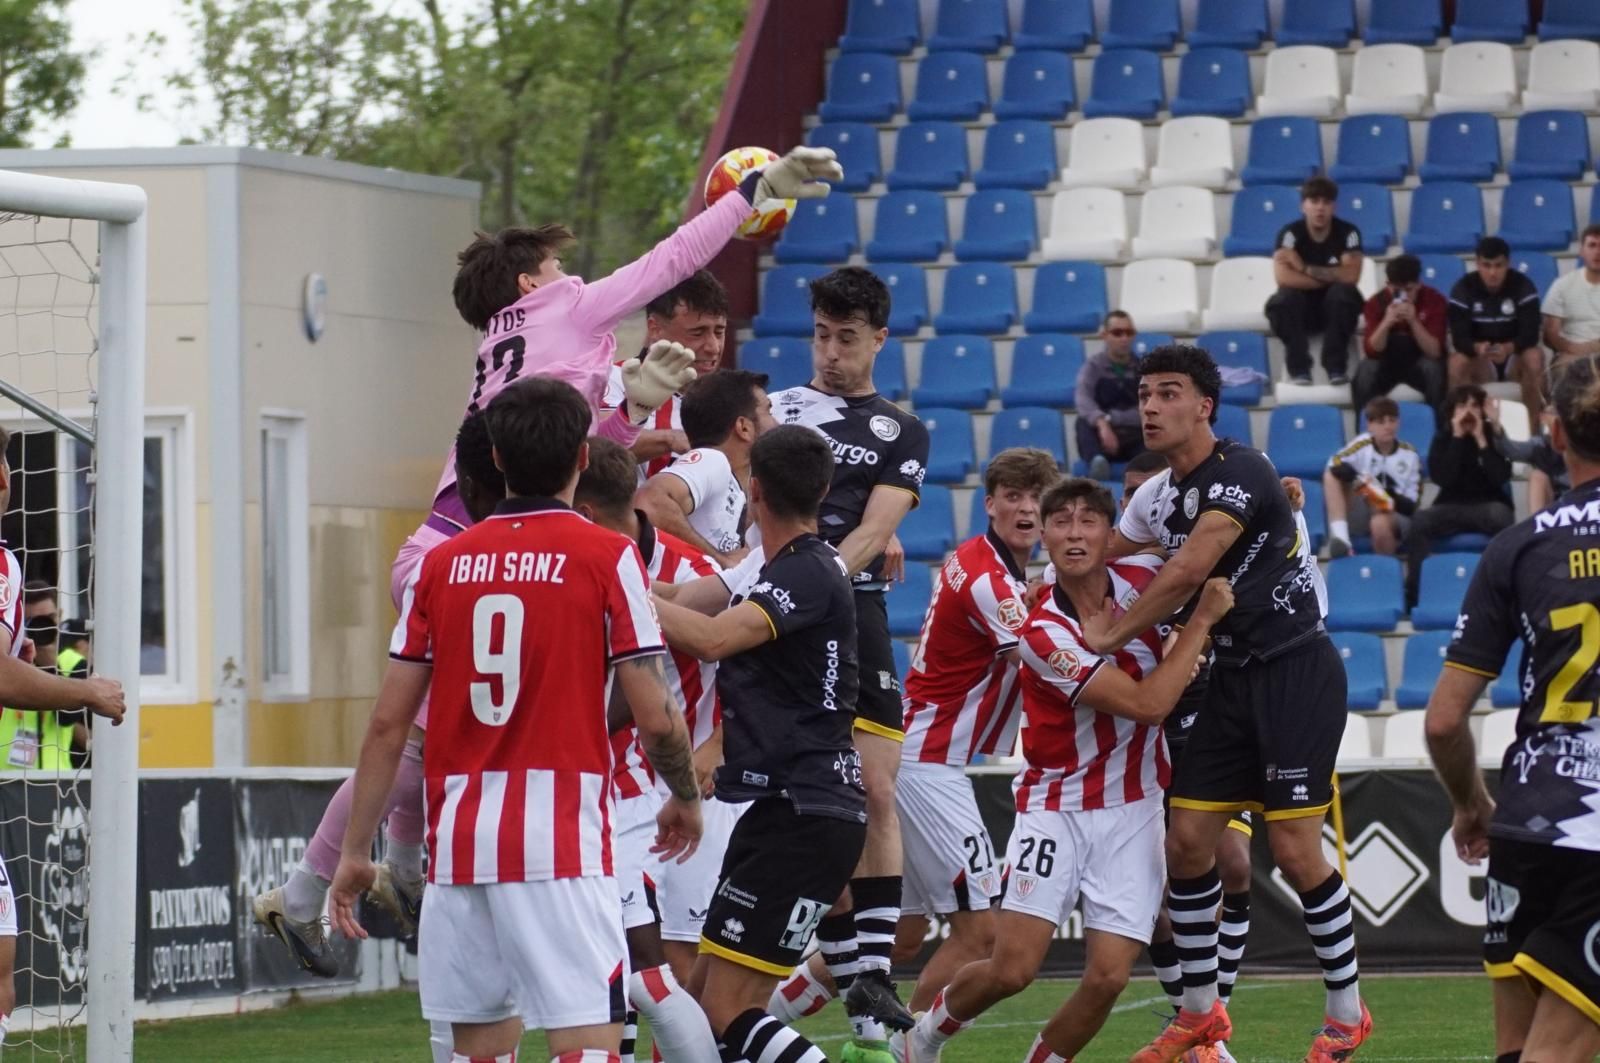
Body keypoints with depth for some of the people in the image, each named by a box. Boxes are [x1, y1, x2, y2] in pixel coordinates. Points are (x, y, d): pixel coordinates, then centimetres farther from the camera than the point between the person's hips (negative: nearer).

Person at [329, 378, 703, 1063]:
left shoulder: (443, 563, 8)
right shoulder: (608, 558, -3)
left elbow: (388, 724, 7)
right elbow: (654, 717, -5)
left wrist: (354, 851, 14)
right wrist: (686, 798, 14)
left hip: (458, 844, 5)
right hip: (560, 843, -5)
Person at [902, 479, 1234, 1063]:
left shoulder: (1141, 577, -5)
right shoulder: (1044, 632, -18)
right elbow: (1147, 704, -24)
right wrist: (1202, 619, -20)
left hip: (1132, 812, 3)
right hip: (1055, 809, -3)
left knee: (1108, 976, -11)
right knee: (1012, 968, -14)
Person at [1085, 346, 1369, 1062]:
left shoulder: (1240, 471, -17)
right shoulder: (1158, 497, 9)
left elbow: (1186, 573, -23)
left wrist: (1110, 635, -11)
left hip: (1297, 673, -8)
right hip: (1234, 676, 8)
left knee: (1295, 851, -9)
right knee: (1187, 841, 3)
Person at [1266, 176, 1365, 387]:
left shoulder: (1348, 233, -9)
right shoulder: (1290, 233, -12)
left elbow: (1351, 276, -22)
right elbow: (1283, 277, -26)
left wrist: (1305, 269, -22)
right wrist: (1329, 278, -19)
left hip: (1334, 309, 1)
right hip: (1300, 309, -1)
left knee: (1343, 293, -32)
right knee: (1285, 298, -33)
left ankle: (1336, 368, -29)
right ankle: (1299, 369, -29)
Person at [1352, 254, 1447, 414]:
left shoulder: (1434, 301, -15)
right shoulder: (1377, 303, -12)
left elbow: (1434, 351, -22)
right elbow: (1372, 351, -18)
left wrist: (1413, 321, -35)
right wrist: (1386, 322, -35)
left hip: (1419, 362, 0)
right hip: (1387, 363, 0)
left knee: (1433, 367, -34)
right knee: (1366, 370, -32)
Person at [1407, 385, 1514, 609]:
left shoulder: (1494, 436, 3)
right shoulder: (1443, 438, 5)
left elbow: (1501, 478, -12)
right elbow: (1443, 478, -11)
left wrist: (1481, 440, -14)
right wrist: (1457, 438, -12)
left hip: (1487, 505, -1)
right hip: (1452, 508, 1)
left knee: (1501, 515, -38)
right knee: (1420, 520, -31)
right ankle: (1414, 594, -30)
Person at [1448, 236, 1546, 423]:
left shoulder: (1523, 286, -12)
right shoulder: (1463, 289, -11)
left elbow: (1530, 333, -20)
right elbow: (1459, 337, -18)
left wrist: (1508, 348, -41)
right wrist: (1478, 348, -41)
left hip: (1515, 354, 0)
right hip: (1478, 358, 0)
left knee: (1534, 357, -34)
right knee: (1457, 363, -33)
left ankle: (1533, 425, -27)